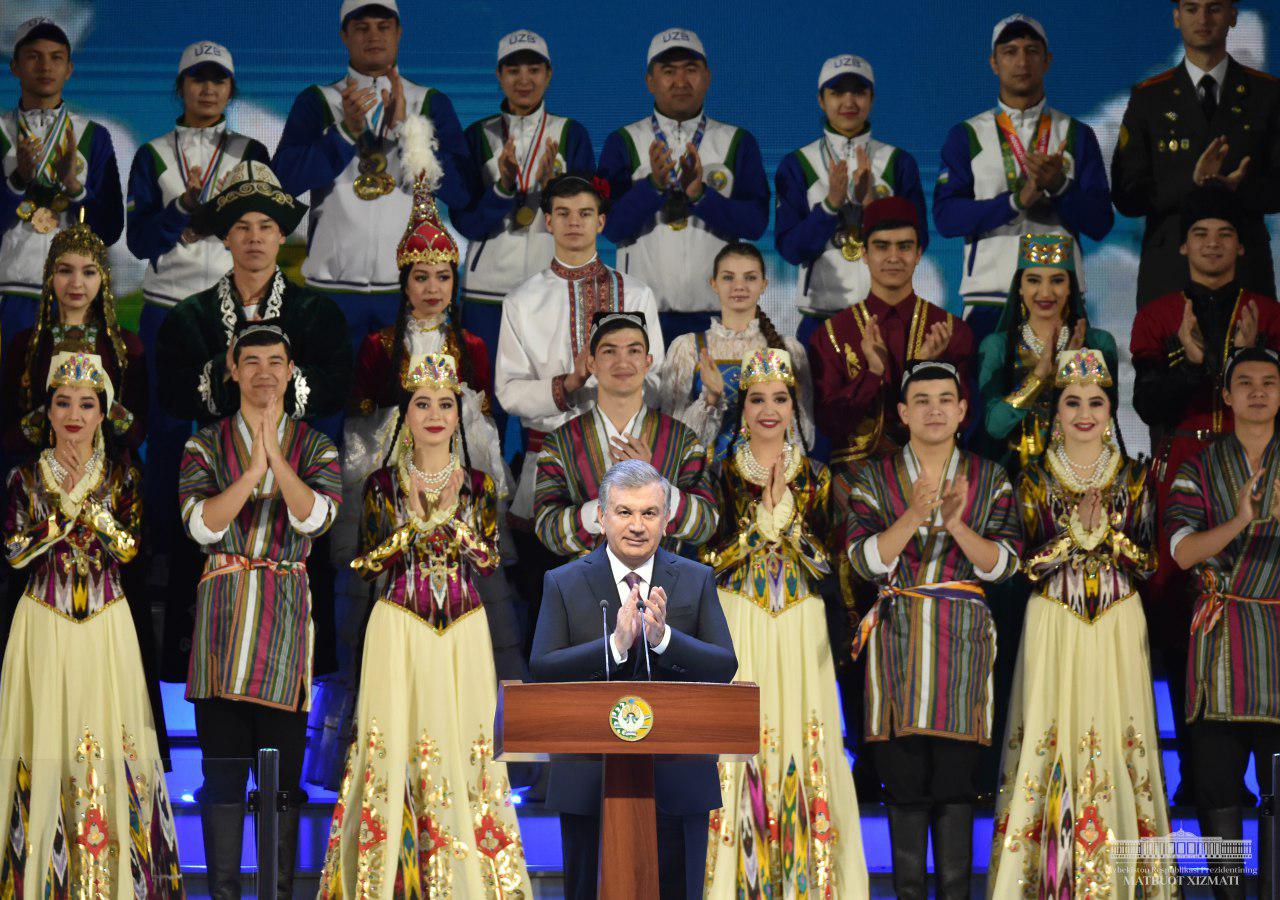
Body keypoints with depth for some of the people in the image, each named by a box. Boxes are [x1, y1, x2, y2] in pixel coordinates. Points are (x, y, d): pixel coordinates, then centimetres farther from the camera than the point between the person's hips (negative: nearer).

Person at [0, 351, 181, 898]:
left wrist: (87, 501, -13)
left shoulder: (120, 476, 5)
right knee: (46, 736, -2)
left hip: (105, 626, 0)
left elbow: (129, 547, -4)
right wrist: (67, 507, -12)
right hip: (44, 622, 0)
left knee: (108, 737, -3)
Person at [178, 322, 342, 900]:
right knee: (222, 769, 0)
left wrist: (275, 453, -18)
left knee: (284, 772, -1)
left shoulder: (314, 446, 9)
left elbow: (315, 517, -9)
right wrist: (254, 469, -16)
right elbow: (201, 524, -6)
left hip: (285, 614, 0)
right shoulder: (207, 444, 9)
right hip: (222, 608, 0)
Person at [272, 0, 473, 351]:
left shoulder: (432, 104, 11)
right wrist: (347, 130, -17)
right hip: (333, 284, 0)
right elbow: (285, 180, -5)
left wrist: (404, 128, -13)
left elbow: (460, 192, -2)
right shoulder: (316, 101, 10)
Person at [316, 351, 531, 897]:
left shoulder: (479, 485, 7)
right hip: (399, 629, -1)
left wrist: (452, 519, -11)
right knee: (394, 744, -4)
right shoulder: (383, 484, 4)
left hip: (462, 631, 1)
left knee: (460, 742, -1)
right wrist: (415, 525, -12)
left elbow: (490, 561, 4)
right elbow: (365, 565, 1)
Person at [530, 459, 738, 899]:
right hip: (590, 782, -1)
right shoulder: (564, 584, 2)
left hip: (677, 784, 1)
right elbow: (542, 670, -9)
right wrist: (615, 644, -23)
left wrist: (663, 637, -22)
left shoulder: (697, 581, 6)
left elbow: (724, 667, -4)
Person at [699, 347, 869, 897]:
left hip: (800, 628, 1)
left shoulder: (816, 478, 10)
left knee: (802, 744, -3)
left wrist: (787, 516, -6)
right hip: (734, 626, -1)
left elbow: (829, 561, 5)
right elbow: (706, 558, -1)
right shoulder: (721, 474, 6)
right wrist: (764, 517, -8)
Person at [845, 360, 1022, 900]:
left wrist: (955, 523, -18)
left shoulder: (991, 481, 10)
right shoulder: (874, 480, 8)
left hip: (963, 640, 0)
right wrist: (914, 515, -19)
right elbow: (865, 559, -4)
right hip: (898, 641, 0)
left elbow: (1002, 563, -1)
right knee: (904, 779, -2)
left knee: (957, 777, -4)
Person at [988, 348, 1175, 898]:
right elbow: (1026, 564, -3)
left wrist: (1108, 529, -14)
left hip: (1118, 626, 1)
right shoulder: (1035, 478, 3)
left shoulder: (1133, 477, 6)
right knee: (1052, 742, -3)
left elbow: (1148, 563, 2)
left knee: (1114, 740, -1)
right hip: (1053, 626, -1)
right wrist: (1076, 532, -16)